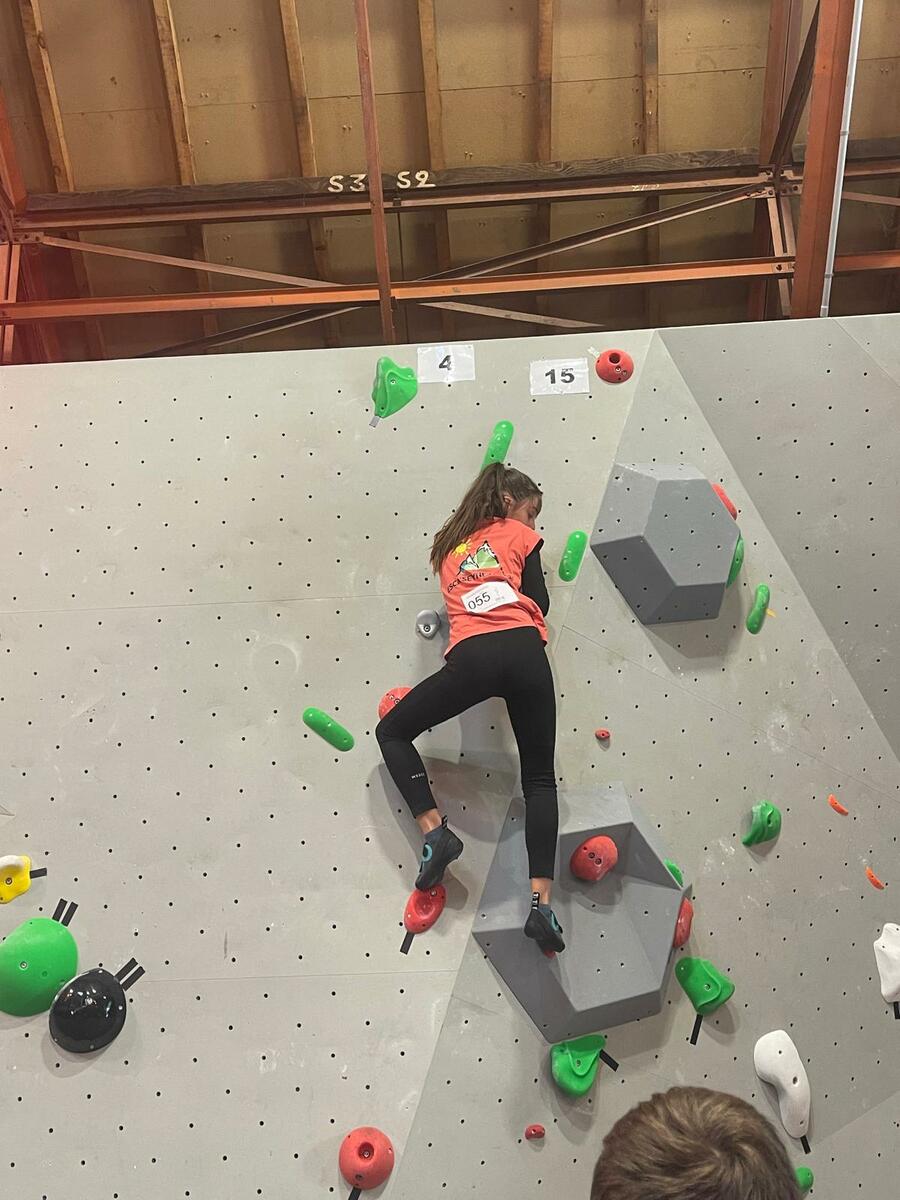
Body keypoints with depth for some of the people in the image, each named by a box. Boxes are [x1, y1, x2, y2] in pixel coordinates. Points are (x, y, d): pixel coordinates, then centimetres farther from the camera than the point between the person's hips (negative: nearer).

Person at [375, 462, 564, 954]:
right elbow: (539, 602, 14)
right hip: (523, 652, 0)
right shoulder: (521, 535, 19)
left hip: (472, 656, 0)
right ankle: (542, 903, -6)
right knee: (540, 779, 7)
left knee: (391, 732, 19)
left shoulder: (450, 543, 29)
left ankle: (435, 830, 0)